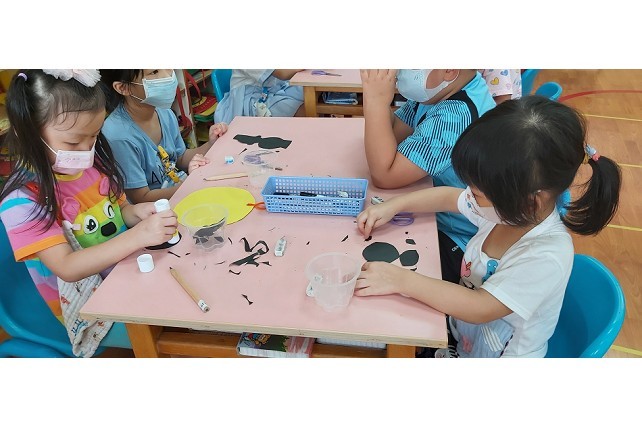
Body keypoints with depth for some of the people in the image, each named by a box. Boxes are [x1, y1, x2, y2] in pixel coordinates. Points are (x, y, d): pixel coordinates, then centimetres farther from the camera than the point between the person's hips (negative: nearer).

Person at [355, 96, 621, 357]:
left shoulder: (547, 257, -33)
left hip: (494, 358, -6)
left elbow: (480, 308, -32)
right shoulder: (506, 206, -14)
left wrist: (401, 280, -32)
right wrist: (393, 206, -7)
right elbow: (449, 197, 3)